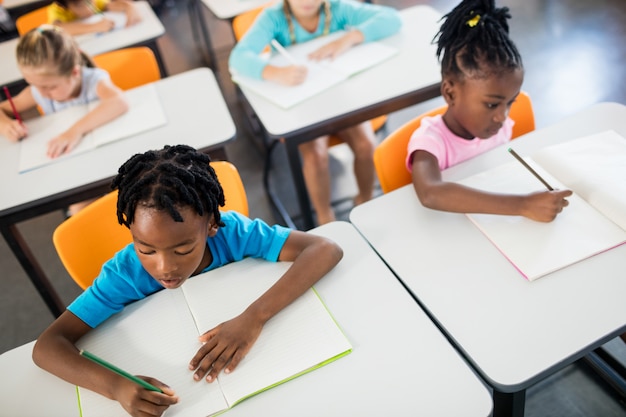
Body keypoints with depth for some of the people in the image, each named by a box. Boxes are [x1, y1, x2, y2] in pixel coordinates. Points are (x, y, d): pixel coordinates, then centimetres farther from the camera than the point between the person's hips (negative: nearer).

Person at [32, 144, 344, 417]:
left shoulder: (232, 232, -24)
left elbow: (326, 250, -30)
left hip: (252, 357, 1)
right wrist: (115, 385, -40)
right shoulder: (125, 273, -22)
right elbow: (46, 347, -23)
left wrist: (255, 316, -39)